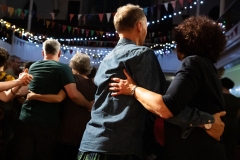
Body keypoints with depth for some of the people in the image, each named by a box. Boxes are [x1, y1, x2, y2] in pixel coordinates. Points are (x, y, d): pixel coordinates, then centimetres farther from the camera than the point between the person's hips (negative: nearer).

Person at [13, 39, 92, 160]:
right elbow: (73, 95, -15)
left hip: (26, 119, 4)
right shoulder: (63, 68, -4)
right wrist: (89, 106, -1)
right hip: (47, 122, -4)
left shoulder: (33, 67, 13)